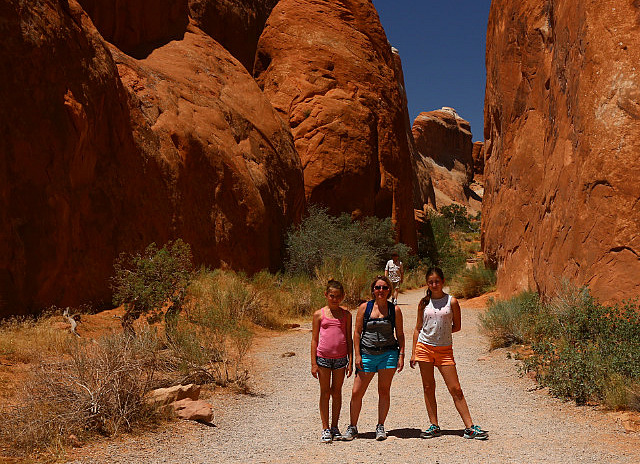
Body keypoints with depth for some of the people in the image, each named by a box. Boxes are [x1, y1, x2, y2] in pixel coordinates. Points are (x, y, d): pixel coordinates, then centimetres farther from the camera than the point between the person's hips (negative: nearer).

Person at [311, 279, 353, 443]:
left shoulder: (346, 315, 6)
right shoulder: (319, 314, 1)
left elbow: (349, 339, 9)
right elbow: (314, 339, 3)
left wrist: (350, 361, 3)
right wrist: (314, 363, -2)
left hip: (341, 358, 1)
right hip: (323, 357, -1)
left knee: (337, 392, 9)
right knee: (325, 392, 5)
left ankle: (335, 427, 21)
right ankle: (325, 429, 12)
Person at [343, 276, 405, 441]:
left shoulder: (394, 310, 4)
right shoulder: (364, 307, 2)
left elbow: (400, 334, 7)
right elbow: (357, 332, 3)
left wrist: (401, 355, -1)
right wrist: (357, 355, -4)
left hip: (388, 353, 0)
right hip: (367, 354, 0)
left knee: (384, 391, 4)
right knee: (356, 393, -1)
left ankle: (380, 427, 19)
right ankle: (352, 427, 15)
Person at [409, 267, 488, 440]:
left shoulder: (451, 302, -2)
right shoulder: (424, 303, 5)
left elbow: (456, 326, 7)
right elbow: (418, 328, 10)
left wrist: (441, 332, 0)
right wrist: (414, 353, 8)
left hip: (444, 349, -2)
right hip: (424, 348, 2)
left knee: (455, 389, -3)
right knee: (428, 388, 6)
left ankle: (469, 427, 4)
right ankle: (434, 426, 16)